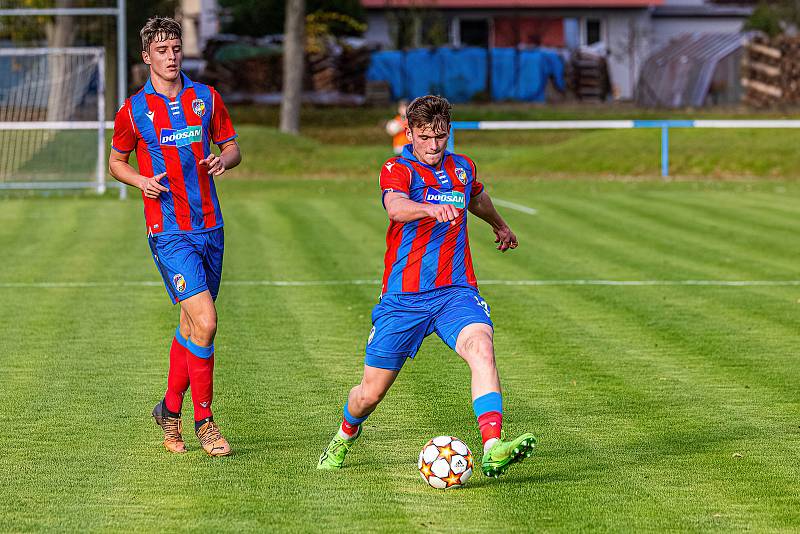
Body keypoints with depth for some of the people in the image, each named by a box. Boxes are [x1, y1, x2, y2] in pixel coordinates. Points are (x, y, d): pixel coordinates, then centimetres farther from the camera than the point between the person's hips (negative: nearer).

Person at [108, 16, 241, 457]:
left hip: (209, 226, 4)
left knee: (191, 327, 10)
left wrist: (223, 160, -9)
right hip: (169, 232, -4)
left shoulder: (206, 98, 7)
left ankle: (170, 409, 28)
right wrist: (142, 181, -9)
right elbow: (116, 162, 11)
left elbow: (232, 146, 15)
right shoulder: (133, 110, -1)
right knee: (205, 321, -17)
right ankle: (203, 420, -6)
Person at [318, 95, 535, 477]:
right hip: (403, 297, -3)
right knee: (371, 392, 5)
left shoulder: (462, 169, 9)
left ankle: (493, 449, -41)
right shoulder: (398, 170, -8)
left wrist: (500, 226, 52)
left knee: (481, 347, -29)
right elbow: (396, 207, -32)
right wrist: (432, 209, -53)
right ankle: (345, 437, 41)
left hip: (455, 291, 3)